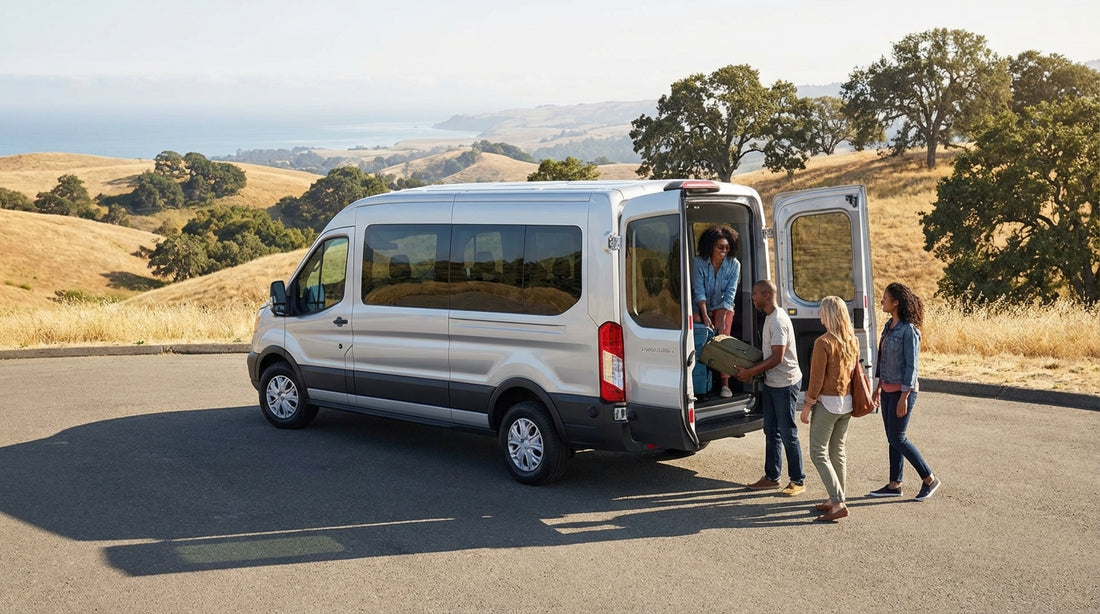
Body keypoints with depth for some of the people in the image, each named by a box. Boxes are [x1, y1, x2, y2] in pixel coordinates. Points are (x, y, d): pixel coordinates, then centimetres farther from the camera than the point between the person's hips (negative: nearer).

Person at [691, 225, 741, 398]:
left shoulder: (734, 264, -12)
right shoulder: (699, 262, -15)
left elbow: (730, 293, -14)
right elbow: (699, 291, -18)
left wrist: (721, 317, -22)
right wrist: (705, 316, -26)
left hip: (723, 307, 0)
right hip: (701, 308, 0)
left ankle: (725, 384, -9)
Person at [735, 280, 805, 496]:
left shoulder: (778, 321, -20)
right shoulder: (769, 318, 11)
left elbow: (777, 357, -23)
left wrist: (750, 372, -19)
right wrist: (751, 368, 13)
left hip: (785, 383, -10)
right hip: (771, 383, 10)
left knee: (788, 433, -3)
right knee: (771, 432, 14)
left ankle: (797, 481, 6)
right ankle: (771, 477, 23)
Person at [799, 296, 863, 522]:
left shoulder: (824, 342, -18)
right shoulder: (852, 342, 5)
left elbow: (817, 378, -17)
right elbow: (855, 372, 14)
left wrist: (807, 406, -8)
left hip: (827, 402, -8)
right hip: (847, 402, 8)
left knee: (819, 454, -2)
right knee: (837, 452, 16)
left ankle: (838, 503, -9)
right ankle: (835, 499, 23)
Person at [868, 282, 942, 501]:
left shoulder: (909, 330, -17)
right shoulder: (889, 326, 9)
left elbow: (911, 365, -18)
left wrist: (904, 397, -19)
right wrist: (879, 386, 18)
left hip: (902, 390, -9)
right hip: (888, 389, 9)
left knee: (897, 438, -5)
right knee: (892, 438, 11)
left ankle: (929, 479, 7)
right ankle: (894, 485, 18)